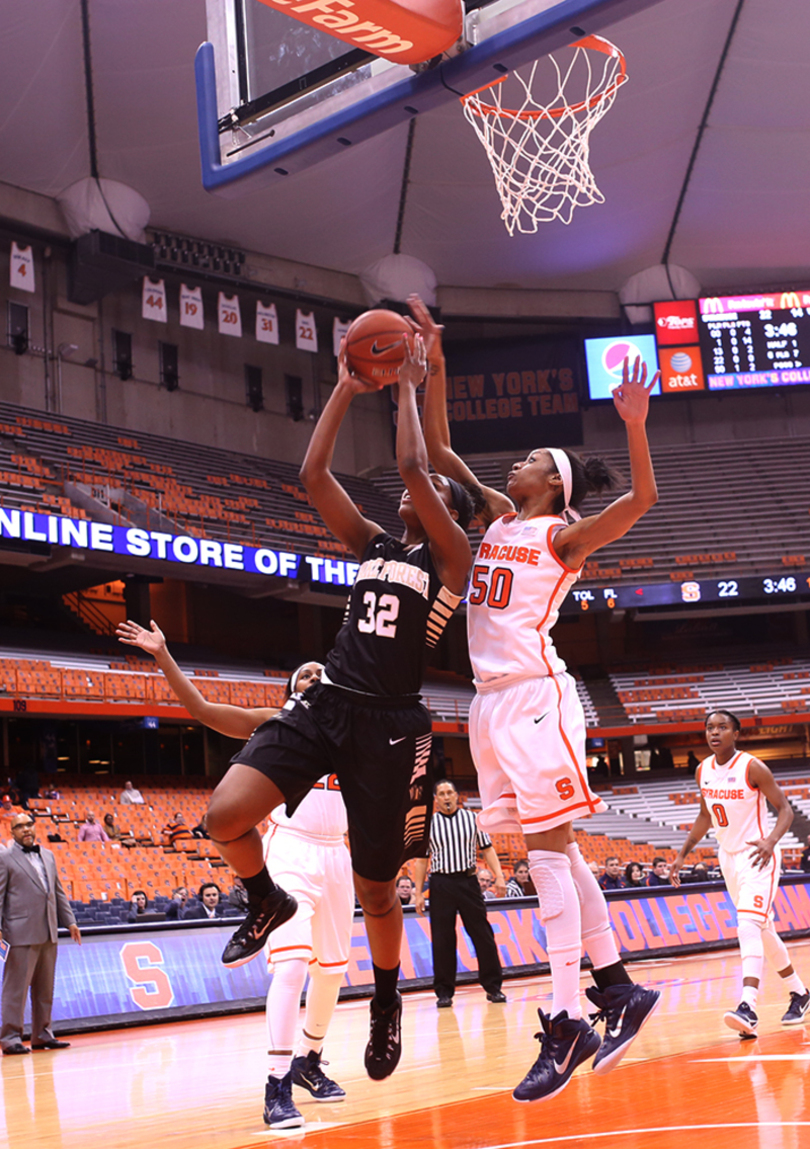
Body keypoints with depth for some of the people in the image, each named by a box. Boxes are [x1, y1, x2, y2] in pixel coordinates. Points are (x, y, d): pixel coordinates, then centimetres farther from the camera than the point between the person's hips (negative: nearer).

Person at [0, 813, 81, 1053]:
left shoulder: (48, 856, 17)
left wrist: (69, 921, 15)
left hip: (48, 933, 6)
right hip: (23, 933, -6)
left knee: (45, 988, 11)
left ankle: (42, 1035, 19)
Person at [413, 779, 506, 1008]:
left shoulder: (472, 818, 8)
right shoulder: (428, 824, 5)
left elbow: (487, 848, 9)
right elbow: (421, 860, 7)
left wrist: (499, 876, -3)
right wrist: (419, 893, 1)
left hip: (469, 880, 0)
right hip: (441, 884, 0)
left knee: (483, 934, 0)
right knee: (442, 939, 0)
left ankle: (493, 986, 10)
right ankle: (444, 991, 9)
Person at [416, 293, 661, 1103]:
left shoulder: (563, 535, 0)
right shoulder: (496, 519, 18)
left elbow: (642, 499, -15)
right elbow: (437, 450, 19)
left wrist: (634, 424, -26)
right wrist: (433, 365, 14)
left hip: (535, 694, -8)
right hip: (492, 699, 8)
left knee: (547, 848, -11)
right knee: (550, 851, 8)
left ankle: (568, 1022, -10)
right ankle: (618, 988, 16)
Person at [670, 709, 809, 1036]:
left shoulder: (752, 767, -15)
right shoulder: (703, 771, 3)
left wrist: (770, 841, -31)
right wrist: (682, 855, 11)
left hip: (758, 857, -7)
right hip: (728, 858, 7)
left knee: (748, 926, -23)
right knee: (762, 929, 16)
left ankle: (748, 1007, -31)